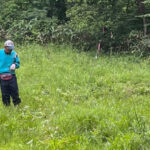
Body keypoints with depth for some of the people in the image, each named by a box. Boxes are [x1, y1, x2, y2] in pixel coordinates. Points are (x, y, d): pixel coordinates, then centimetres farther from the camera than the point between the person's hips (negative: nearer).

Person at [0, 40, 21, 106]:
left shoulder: (14, 54, 1)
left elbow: (18, 63, 10)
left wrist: (15, 65, -12)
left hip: (12, 76, 1)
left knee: (14, 91, 3)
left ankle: (17, 105, 17)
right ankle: (7, 105, 21)